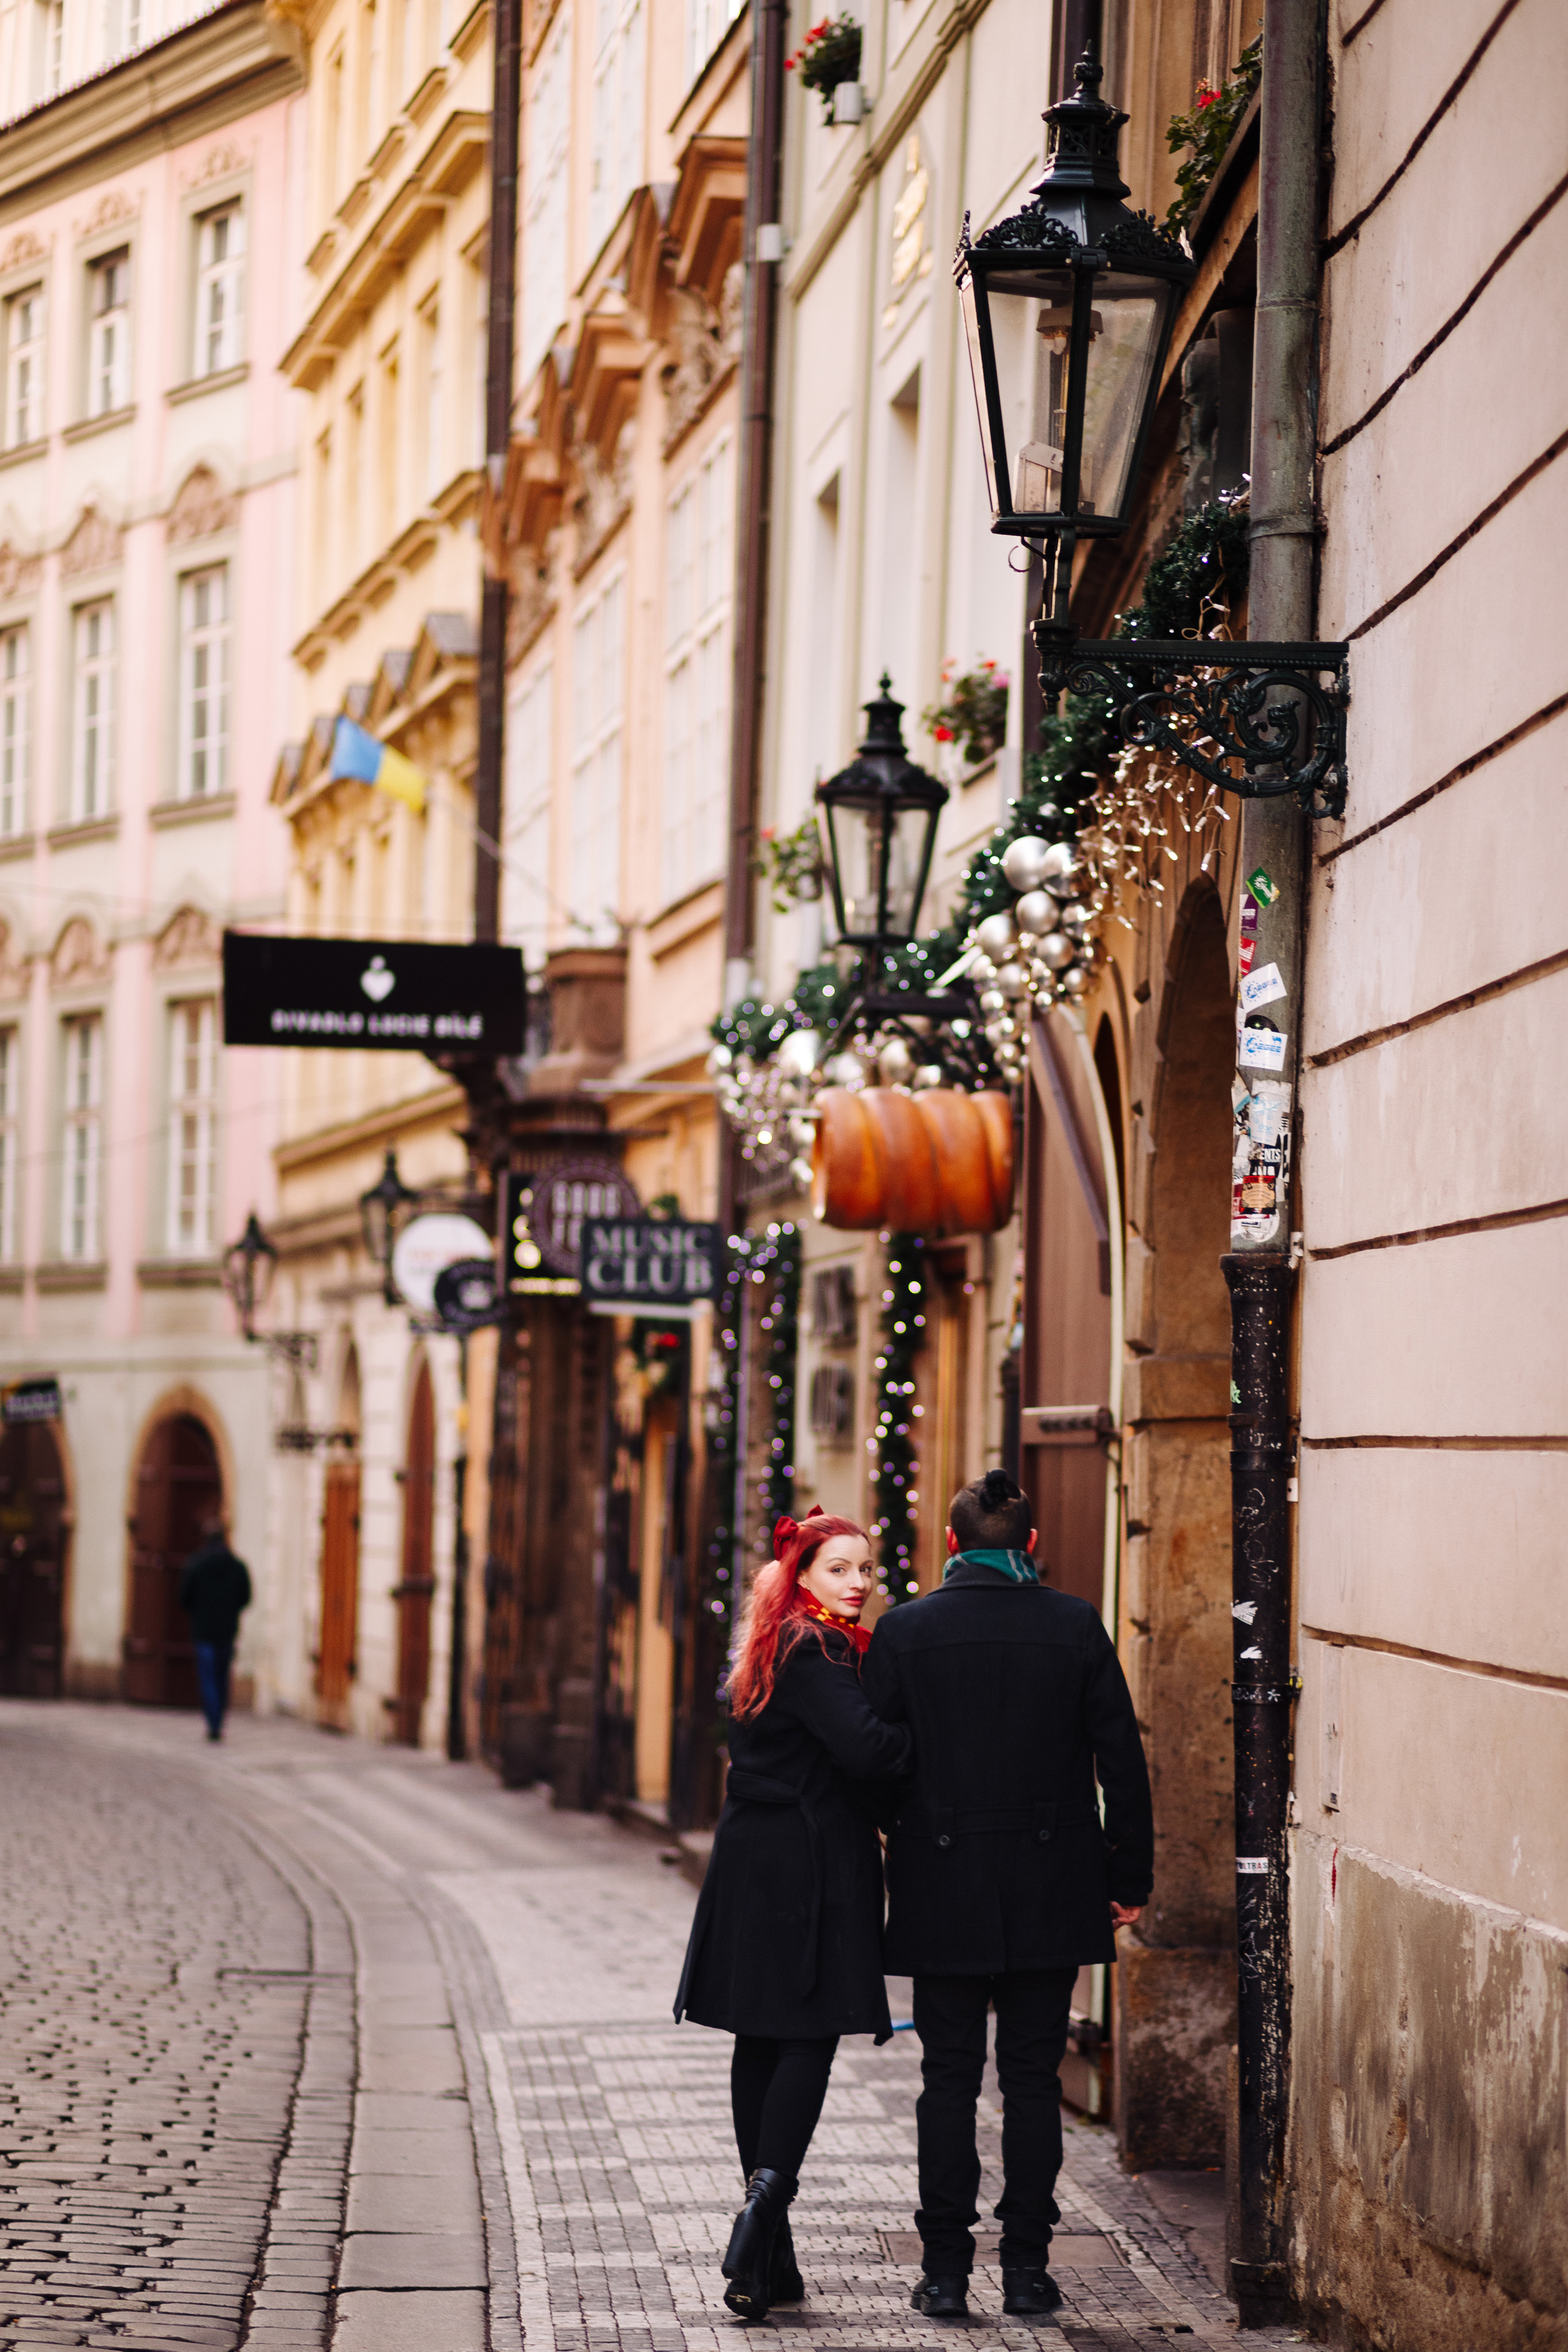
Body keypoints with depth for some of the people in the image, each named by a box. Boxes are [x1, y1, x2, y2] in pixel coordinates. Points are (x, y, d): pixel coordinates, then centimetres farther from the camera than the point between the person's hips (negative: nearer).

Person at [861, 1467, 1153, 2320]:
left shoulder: (904, 1630, -4)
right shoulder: (1076, 1626, -2)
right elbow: (1122, 1759, -1)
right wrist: (1129, 1877, 7)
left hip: (943, 1893, -1)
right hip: (1051, 1893, 1)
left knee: (949, 2080, 5)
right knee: (1032, 2080, 7)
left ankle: (946, 2270, 5)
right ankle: (1026, 2267, 7)